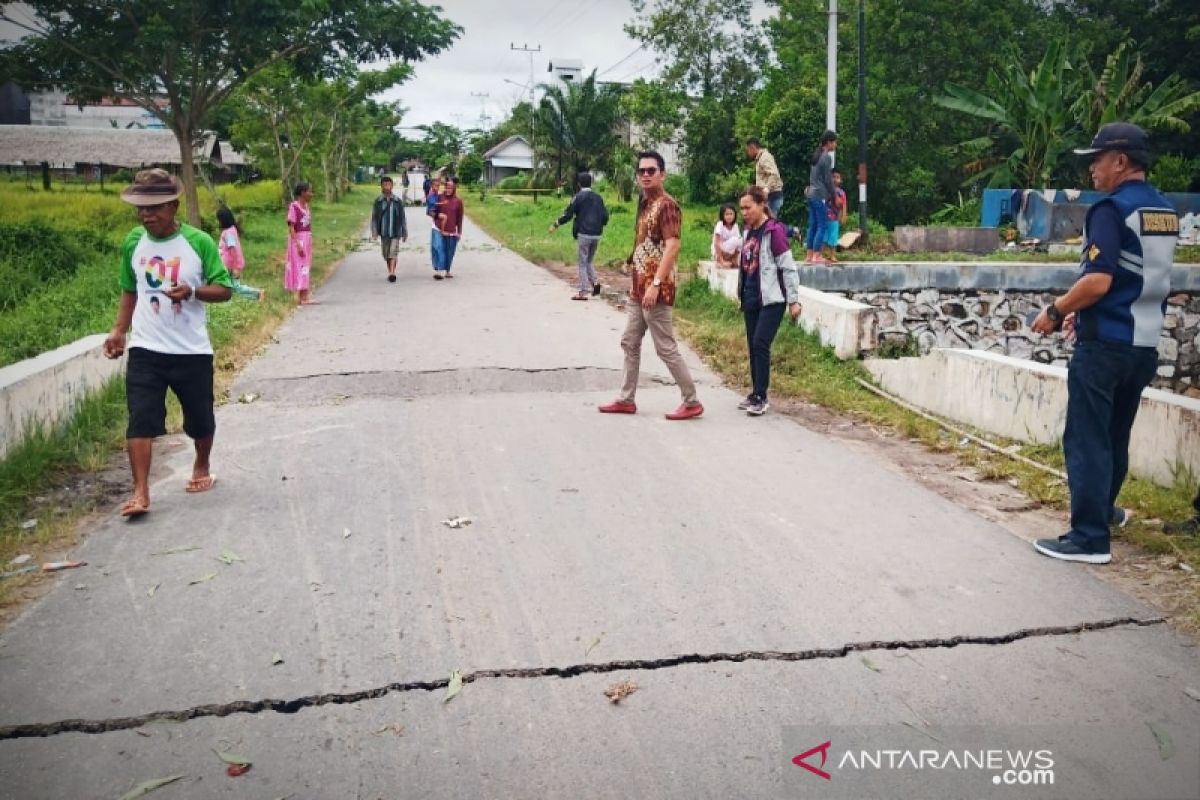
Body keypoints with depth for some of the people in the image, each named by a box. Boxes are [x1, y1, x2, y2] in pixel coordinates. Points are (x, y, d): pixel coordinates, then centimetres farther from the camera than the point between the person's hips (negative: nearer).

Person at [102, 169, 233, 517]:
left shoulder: (199, 242, -10)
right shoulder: (133, 242, 2)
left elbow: (225, 289, -7)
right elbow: (130, 291, 14)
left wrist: (193, 291, -26)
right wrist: (119, 330, 4)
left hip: (192, 351, -2)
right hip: (145, 349, 2)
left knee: (200, 418, 14)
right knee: (140, 419, -7)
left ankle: (202, 468, 41)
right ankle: (140, 493, -4)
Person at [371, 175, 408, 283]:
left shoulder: (398, 201, -1)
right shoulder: (378, 201, 1)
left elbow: (402, 218, 5)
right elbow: (374, 218, 2)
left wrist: (404, 233, 7)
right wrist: (374, 233, -6)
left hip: (395, 233, -2)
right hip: (383, 233, 2)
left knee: (393, 254, -12)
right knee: (386, 255, 11)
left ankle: (392, 273, -17)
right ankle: (391, 272, 25)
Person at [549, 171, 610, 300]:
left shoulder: (578, 197, -5)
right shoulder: (598, 197, 9)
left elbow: (568, 214, -8)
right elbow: (605, 216, 9)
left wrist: (556, 225, 3)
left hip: (583, 234, -5)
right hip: (596, 235, 5)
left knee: (583, 263, 1)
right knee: (588, 262, 19)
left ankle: (583, 292, 0)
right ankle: (595, 282, -2)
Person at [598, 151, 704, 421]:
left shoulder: (667, 205, -14)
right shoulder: (645, 204, 15)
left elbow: (672, 247, -23)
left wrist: (655, 284, -29)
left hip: (655, 289, -10)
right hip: (639, 289, 10)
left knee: (666, 348, -5)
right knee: (630, 343, 14)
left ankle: (692, 402, 4)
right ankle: (626, 400, 23)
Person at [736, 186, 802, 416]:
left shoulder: (774, 231, -11)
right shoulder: (748, 232, 12)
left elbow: (788, 267, -13)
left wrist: (793, 300, -13)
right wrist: (742, 296, 20)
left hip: (771, 299, -8)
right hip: (750, 300, 8)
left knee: (760, 344, -14)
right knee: (753, 346, 9)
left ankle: (760, 397, -9)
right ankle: (755, 393, 18)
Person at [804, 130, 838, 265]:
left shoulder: (817, 156, 15)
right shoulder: (827, 157, -11)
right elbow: (828, 180, -11)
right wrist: (834, 195, -2)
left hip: (811, 194, 9)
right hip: (820, 195, -8)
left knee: (812, 226, 8)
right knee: (821, 226, -5)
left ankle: (809, 255, 8)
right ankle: (816, 256, -7)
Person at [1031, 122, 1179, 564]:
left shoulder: (1112, 208, -15)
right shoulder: (1165, 212, 12)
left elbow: (1098, 280, -24)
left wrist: (1056, 311, -9)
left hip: (1105, 344, -8)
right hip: (1145, 344, 8)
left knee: (1087, 440, -3)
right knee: (1116, 435, 21)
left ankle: (1090, 538, -2)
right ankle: (1103, 509, 36)